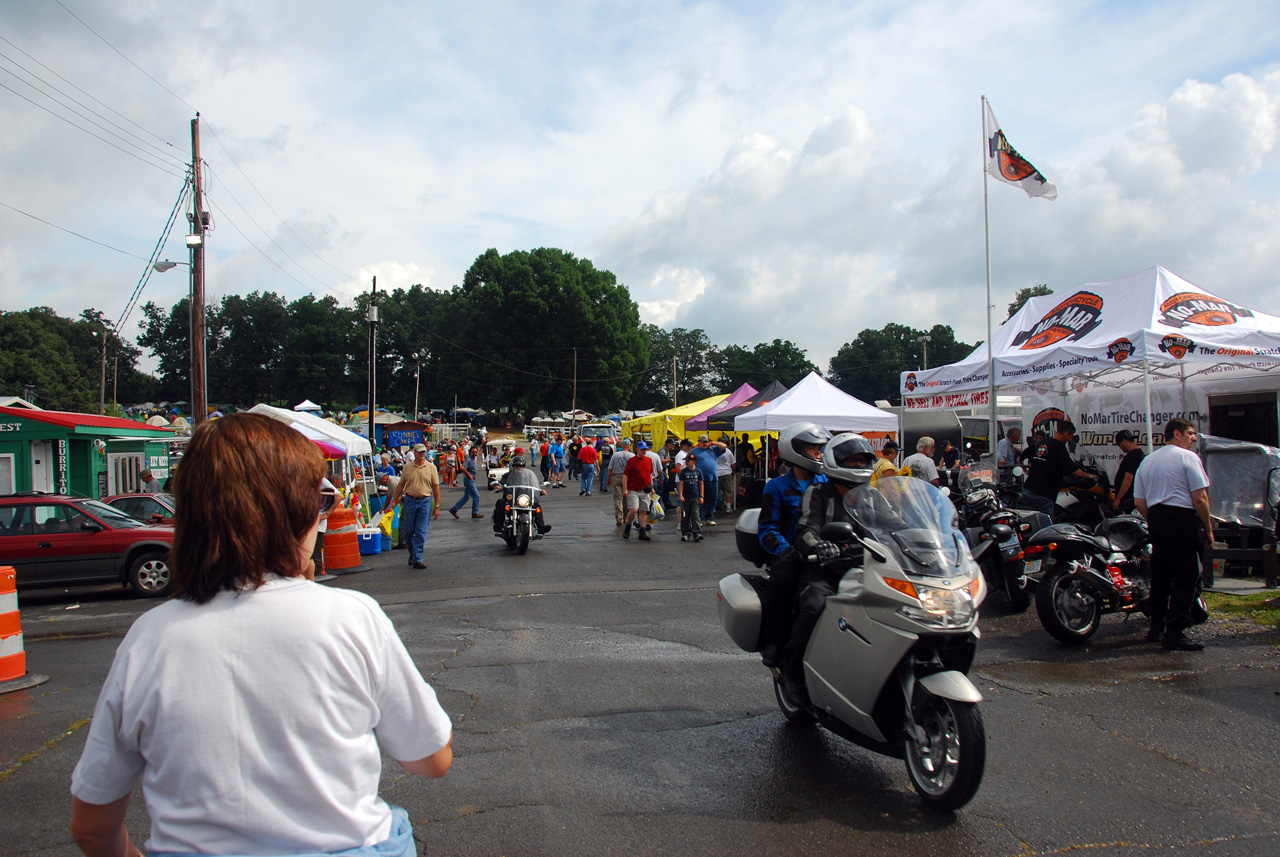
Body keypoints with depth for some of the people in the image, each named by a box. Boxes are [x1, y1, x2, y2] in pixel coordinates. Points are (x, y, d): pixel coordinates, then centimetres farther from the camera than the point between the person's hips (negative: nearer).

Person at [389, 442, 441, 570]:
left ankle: (417, 559, 0)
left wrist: (437, 506, -1)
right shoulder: (407, 467, 6)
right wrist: (394, 501, 6)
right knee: (409, 531, 7)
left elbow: (436, 487, 2)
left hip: (425, 501, -1)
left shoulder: (431, 467, 2)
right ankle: (412, 553, 29)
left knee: (421, 532, -4)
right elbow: (401, 485, 11)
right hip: (410, 500, 1)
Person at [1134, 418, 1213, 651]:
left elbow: (1139, 502, 13)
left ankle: (1156, 627, 18)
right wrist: (1208, 529, -3)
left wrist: (1155, 523, 20)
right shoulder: (1188, 457, -4)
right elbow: (1200, 498, -10)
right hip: (1182, 519, -7)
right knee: (1186, 576, -5)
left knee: (1160, 575, 13)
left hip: (1156, 519, 7)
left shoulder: (1147, 461, 16)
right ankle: (1175, 632, -9)